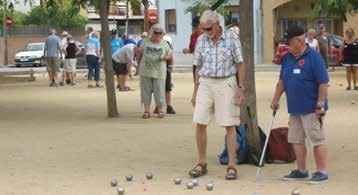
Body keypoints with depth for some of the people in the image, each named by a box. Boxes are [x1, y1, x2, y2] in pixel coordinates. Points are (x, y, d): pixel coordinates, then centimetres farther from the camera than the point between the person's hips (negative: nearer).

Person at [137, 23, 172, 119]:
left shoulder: (164, 44, 6)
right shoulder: (146, 42, 5)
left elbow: (170, 56, 11)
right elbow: (139, 52, 17)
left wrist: (165, 58, -9)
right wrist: (139, 63, 13)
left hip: (159, 72, -1)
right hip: (145, 71, 1)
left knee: (159, 91, 0)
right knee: (146, 90, 2)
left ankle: (160, 109, 12)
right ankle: (147, 110, 9)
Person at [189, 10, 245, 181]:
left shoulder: (232, 38, -4)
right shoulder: (201, 40, 5)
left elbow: (240, 64, -1)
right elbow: (198, 67, 12)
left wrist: (240, 88, -6)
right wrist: (195, 91, 10)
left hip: (226, 83, -3)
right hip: (205, 83, 3)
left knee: (229, 125, -2)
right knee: (200, 124, -1)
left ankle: (232, 165, 3)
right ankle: (201, 163, 11)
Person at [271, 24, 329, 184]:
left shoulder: (314, 57, -12)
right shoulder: (287, 58, 10)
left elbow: (323, 83, -15)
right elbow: (282, 81, 19)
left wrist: (320, 105, -17)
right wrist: (276, 99, 16)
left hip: (311, 109, -8)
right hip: (295, 108, 8)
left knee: (317, 140, -3)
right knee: (296, 140, 12)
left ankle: (322, 172, 4)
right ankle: (301, 170, 23)